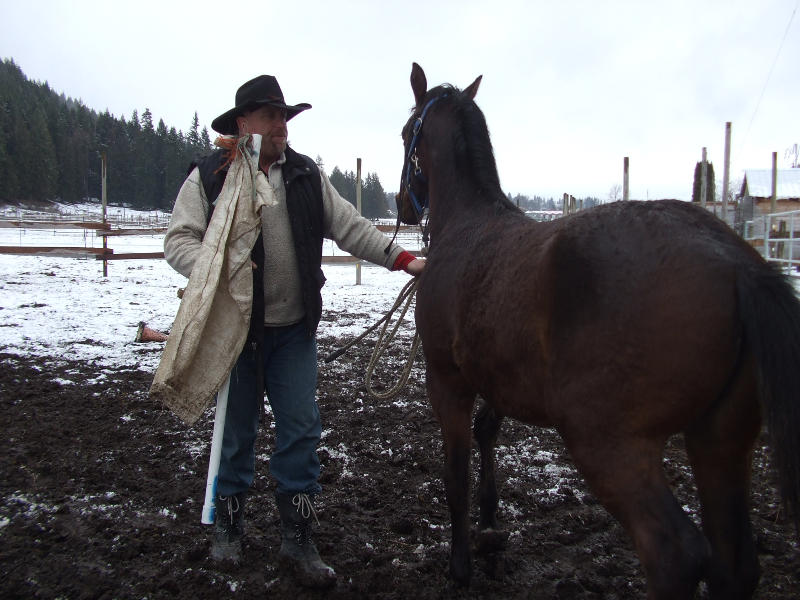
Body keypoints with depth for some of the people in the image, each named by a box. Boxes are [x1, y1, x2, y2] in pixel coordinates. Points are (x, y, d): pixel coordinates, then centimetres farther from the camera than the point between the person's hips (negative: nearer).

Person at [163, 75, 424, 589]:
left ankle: (299, 538, 17)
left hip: (295, 328, 3)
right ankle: (229, 522, 33)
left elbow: (350, 228, 4)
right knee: (236, 430, 11)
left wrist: (402, 259, -6)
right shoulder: (209, 176, -3)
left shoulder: (307, 175, 6)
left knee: (301, 429, 4)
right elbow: (180, 239, -6)